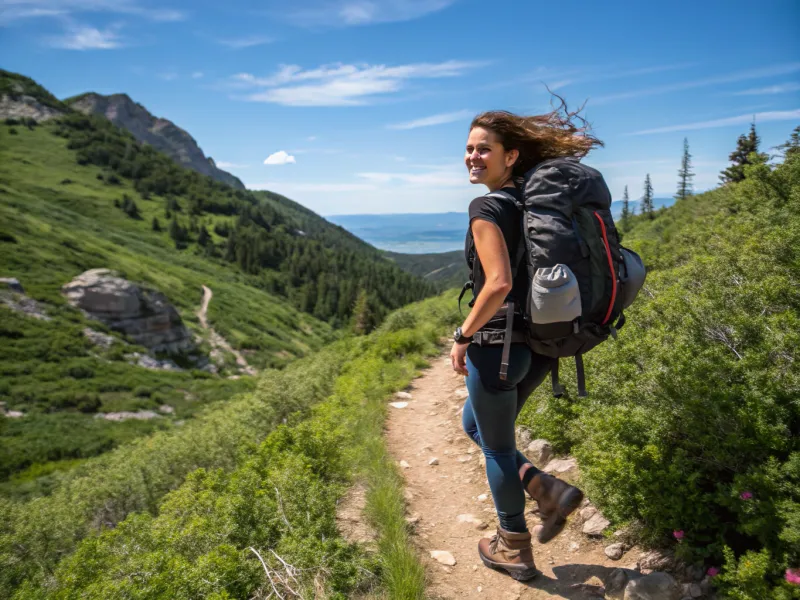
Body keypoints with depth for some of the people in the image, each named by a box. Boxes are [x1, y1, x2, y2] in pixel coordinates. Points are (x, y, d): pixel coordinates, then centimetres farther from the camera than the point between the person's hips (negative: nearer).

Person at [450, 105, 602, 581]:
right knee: (474, 425, 27)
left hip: (499, 344, -8)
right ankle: (551, 492, 20)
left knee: (497, 447, 12)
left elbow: (499, 283, -27)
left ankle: (515, 551, 31)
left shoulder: (488, 208, -16)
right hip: (537, 344, 8)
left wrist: (463, 337, -14)